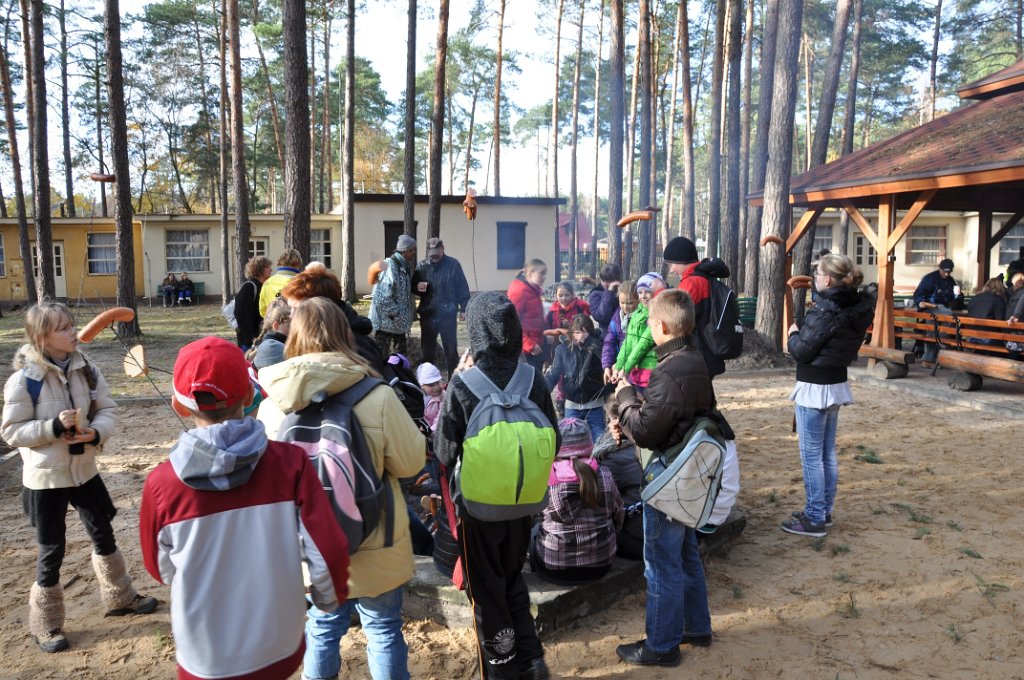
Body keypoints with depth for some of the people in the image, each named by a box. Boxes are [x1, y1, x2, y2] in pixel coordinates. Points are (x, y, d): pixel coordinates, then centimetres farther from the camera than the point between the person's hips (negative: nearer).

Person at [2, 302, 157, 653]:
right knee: (51, 549, 7)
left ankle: (120, 597, 38)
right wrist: (54, 427, -26)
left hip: (84, 469, 5)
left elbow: (106, 409, 1)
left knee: (103, 534, 18)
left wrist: (96, 433, -19)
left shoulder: (85, 369, -4)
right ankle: (45, 624, 27)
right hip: (45, 477, -5)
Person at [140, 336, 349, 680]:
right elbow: (329, 551, -17)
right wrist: (329, 597, 4)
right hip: (281, 648, 1)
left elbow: (162, 570, -1)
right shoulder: (290, 461, -19)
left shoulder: (160, 485, -17)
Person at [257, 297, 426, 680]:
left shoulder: (271, 404, -13)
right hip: (373, 545, -2)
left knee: (322, 628, 23)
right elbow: (411, 462, -11)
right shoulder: (376, 396, -21)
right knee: (383, 630, 17)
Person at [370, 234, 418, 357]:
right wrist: (394, 313, -19)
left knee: (400, 354, 17)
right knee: (381, 355, -4)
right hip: (385, 320, -9)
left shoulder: (405, 267, 11)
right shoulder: (389, 266, -18)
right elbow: (382, 296, -24)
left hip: (399, 322, 10)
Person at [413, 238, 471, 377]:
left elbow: (462, 288, 0)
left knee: (451, 350, 5)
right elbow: (412, 285, 13)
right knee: (427, 350, 11)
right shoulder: (422, 265, 4)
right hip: (427, 315, 3)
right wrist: (417, 287, -10)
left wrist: (463, 309, -2)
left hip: (448, 314, -3)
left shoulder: (453, 264, -3)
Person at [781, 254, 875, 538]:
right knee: (828, 453, 17)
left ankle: (814, 519, 6)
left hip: (814, 388, -9)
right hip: (836, 384, 9)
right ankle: (825, 511, 27)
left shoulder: (826, 310, -21)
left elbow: (801, 351, -16)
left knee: (811, 455, 0)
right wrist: (804, 332, 7)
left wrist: (794, 333, 2)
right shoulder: (857, 307, 5)